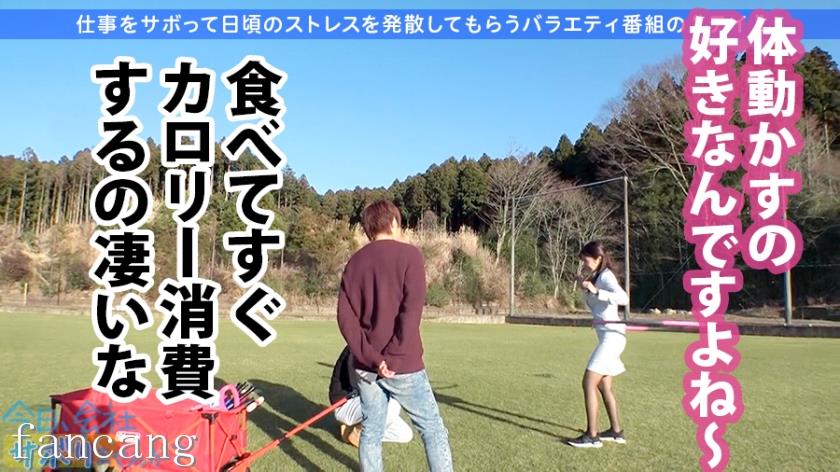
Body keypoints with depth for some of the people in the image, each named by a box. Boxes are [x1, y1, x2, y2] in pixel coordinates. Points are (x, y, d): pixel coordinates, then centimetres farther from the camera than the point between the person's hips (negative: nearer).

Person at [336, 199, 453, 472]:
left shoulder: (354, 262, 8)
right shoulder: (408, 254, -6)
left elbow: (345, 317, 0)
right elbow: (411, 310, -17)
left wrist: (371, 357, -7)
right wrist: (394, 357, -15)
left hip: (365, 366, 5)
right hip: (403, 365, -5)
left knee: (371, 432, 12)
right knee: (433, 430, 7)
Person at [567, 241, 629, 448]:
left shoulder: (606, 276, -13)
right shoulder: (597, 276, 15)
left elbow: (623, 299, -30)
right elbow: (594, 306, 23)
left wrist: (595, 291, -32)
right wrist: (586, 290, 8)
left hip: (612, 335, -10)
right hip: (607, 335, 10)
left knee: (589, 382, -11)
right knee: (604, 386, 15)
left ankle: (592, 436, -8)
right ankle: (616, 431, 25)